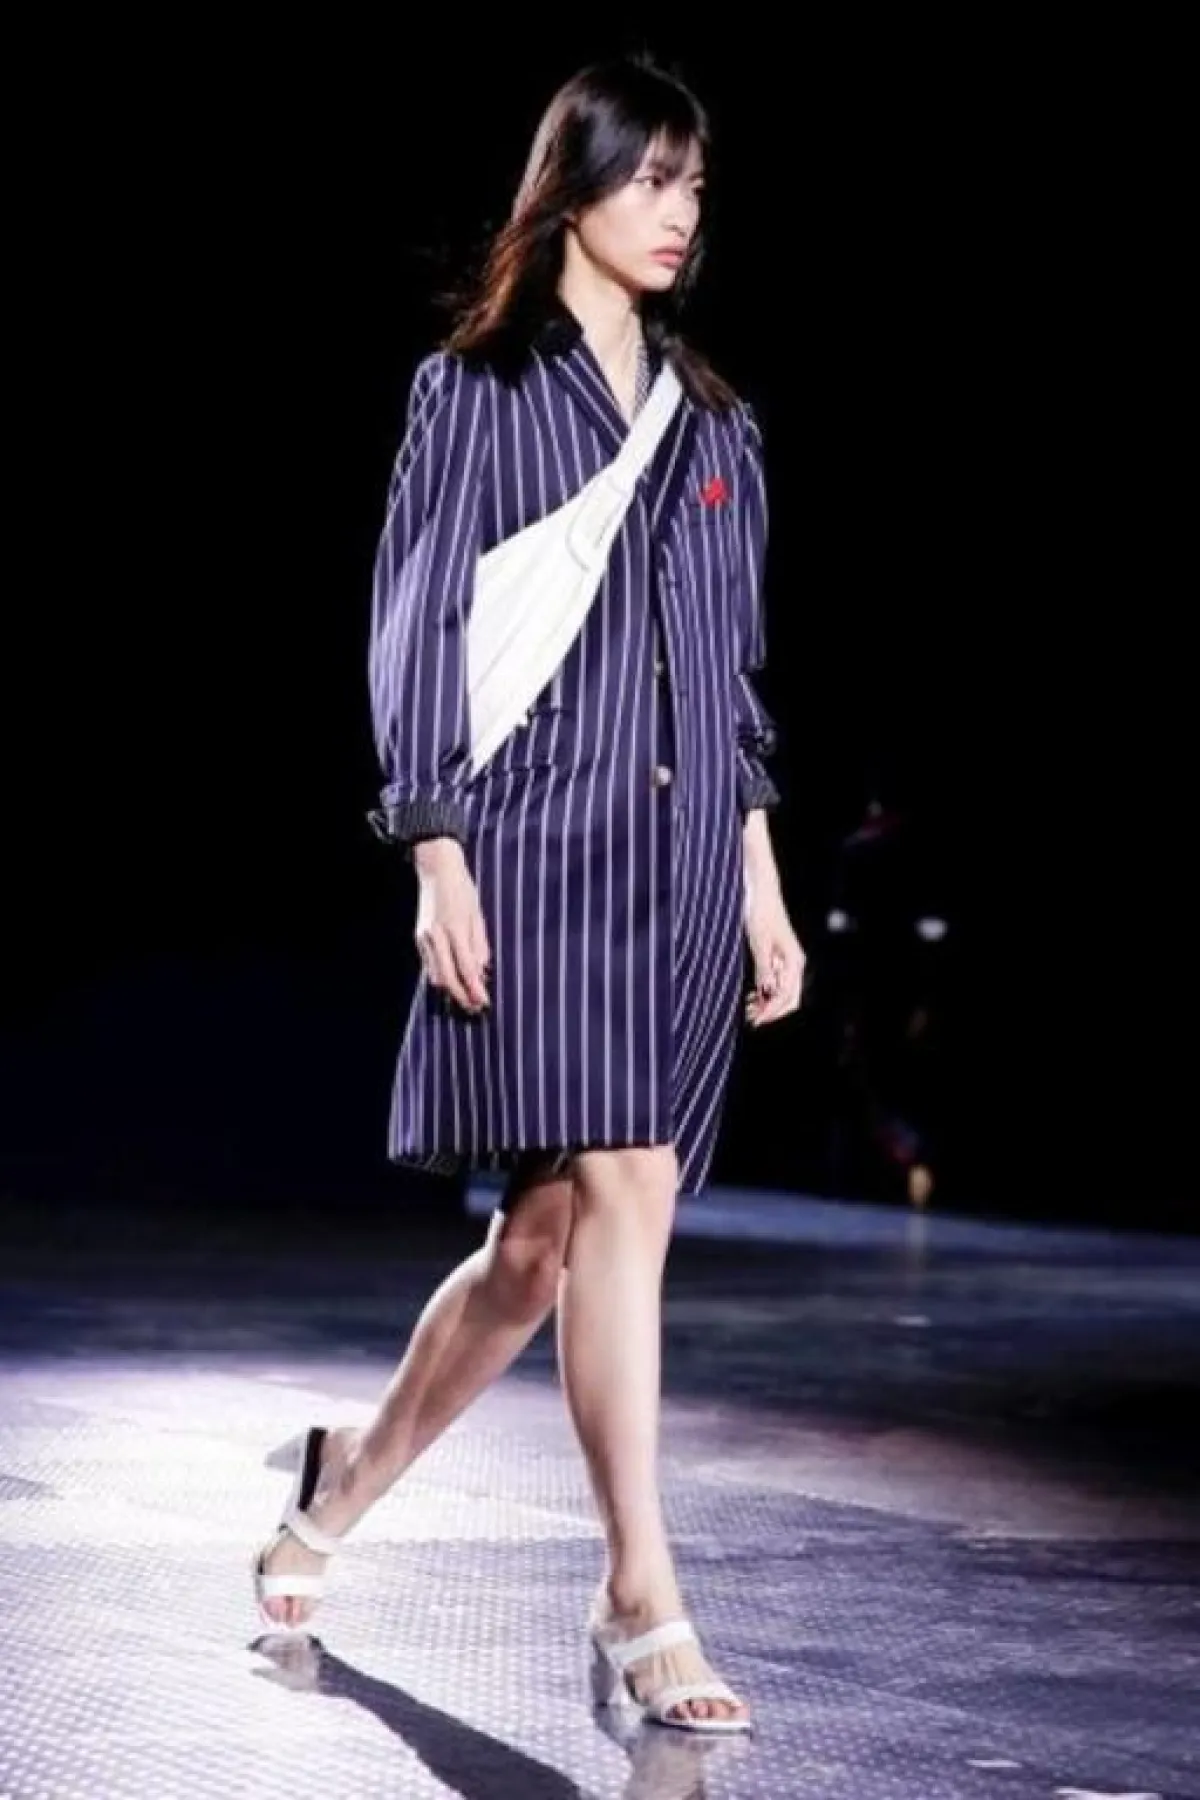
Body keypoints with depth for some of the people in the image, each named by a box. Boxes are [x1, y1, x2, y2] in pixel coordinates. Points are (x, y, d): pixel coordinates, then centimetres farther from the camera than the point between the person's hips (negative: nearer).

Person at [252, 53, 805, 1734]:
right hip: (542, 841, -5)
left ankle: (342, 1483, 27)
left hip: (682, 858, 5)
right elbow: (419, 631, -2)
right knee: (620, 1188, -17)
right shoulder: (474, 391, 2)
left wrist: (760, 875, 12)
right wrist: (437, 855, -10)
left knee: (549, 1231, 6)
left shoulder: (714, 421, 16)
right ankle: (643, 1603, -14)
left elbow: (739, 663, 17)